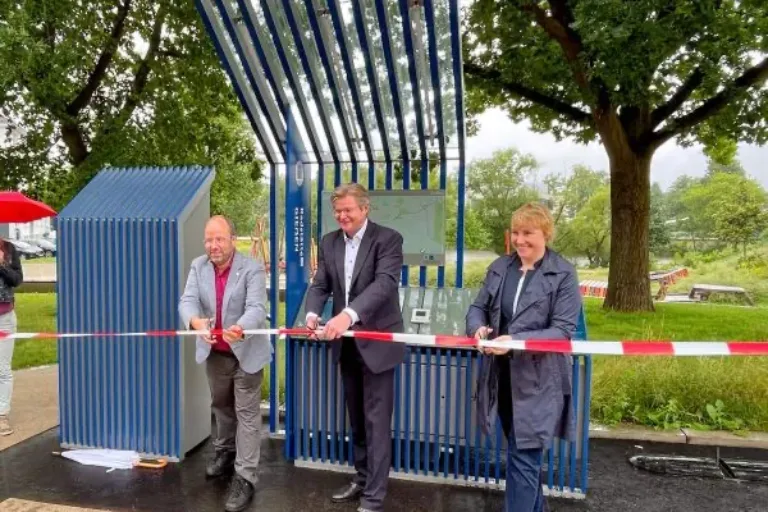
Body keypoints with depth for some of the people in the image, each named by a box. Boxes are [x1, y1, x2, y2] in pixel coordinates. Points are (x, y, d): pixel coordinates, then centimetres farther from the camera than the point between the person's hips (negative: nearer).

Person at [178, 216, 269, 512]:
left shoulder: (252, 269, -17)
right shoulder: (198, 266, -3)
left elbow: (257, 308, -28)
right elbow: (188, 301, -14)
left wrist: (239, 329, -49)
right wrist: (196, 321, -38)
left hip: (246, 352, -5)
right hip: (214, 352, 5)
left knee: (247, 414, 1)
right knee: (221, 406, 24)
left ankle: (245, 478, 10)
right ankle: (224, 452, 47)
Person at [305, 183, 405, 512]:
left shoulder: (388, 239, -12)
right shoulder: (329, 242, 6)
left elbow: (384, 283, -25)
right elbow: (320, 285, 2)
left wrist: (349, 314, -39)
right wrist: (313, 313, -20)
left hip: (377, 342, -5)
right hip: (346, 344, 6)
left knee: (376, 422, 2)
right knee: (356, 420, 18)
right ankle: (362, 479, 36)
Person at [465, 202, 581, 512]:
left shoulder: (563, 274, -8)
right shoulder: (499, 267, 5)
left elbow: (563, 330, -14)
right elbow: (478, 307, 9)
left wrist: (516, 340, -26)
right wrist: (478, 328, -15)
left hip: (538, 381, -5)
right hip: (502, 376, 5)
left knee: (522, 458, -1)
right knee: (526, 454, 22)